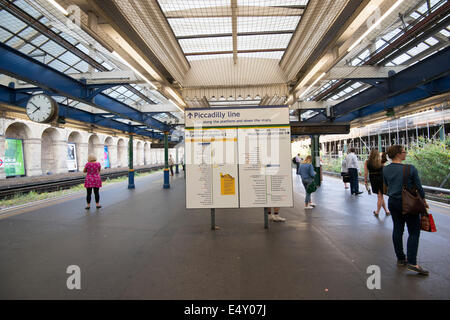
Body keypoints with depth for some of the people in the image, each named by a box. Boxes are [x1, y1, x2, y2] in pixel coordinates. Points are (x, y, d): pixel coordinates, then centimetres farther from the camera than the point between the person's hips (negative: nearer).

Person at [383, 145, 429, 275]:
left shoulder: (385, 169, 0)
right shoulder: (410, 168, -16)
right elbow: (418, 187, -8)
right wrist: (424, 200, 7)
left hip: (392, 202, 6)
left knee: (397, 229, 13)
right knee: (414, 232, 4)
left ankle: (400, 259, 22)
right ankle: (412, 262, 2)